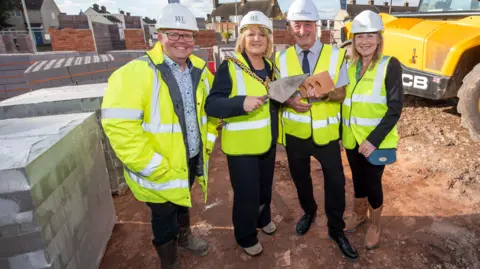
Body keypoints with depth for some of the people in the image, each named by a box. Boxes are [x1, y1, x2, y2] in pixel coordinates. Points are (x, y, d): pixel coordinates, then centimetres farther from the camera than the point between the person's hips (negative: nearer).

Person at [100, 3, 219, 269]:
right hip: (161, 172, -6)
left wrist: (208, 141, 6)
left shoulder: (200, 70, 1)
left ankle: (184, 236, 58)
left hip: (193, 160, 6)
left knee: (183, 203, 29)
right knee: (165, 218, 13)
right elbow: (119, 127, -27)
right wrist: (157, 169, -25)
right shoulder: (137, 73, -22)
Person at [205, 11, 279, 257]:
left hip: (267, 142, 6)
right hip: (241, 145, -6)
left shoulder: (271, 66, 6)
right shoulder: (229, 66, -15)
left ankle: (263, 218, 50)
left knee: (265, 187, 22)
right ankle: (245, 236, 30)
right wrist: (241, 103, -38)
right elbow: (211, 105, -23)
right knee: (246, 193, 5)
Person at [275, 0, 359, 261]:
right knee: (300, 178, 20)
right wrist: (289, 101, -20)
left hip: (326, 132, -2)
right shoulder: (282, 58, -2)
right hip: (295, 132, 2)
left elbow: (341, 93, -6)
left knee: (336, 181, 6)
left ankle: (336, 229, 31)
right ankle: (308, 211, 50)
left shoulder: (335, 55, -7)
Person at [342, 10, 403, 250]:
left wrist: (374, 139, -23)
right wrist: (339, 132, 4)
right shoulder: (349, 65, 3)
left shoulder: (390, 65, -11)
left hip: (376, 140, -4)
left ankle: (375, 225, 32)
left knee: (372, 182, 7)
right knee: (358, 179, 18)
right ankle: (358, 214, 43)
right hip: (352, 138, 4)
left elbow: (395, 108, -15)